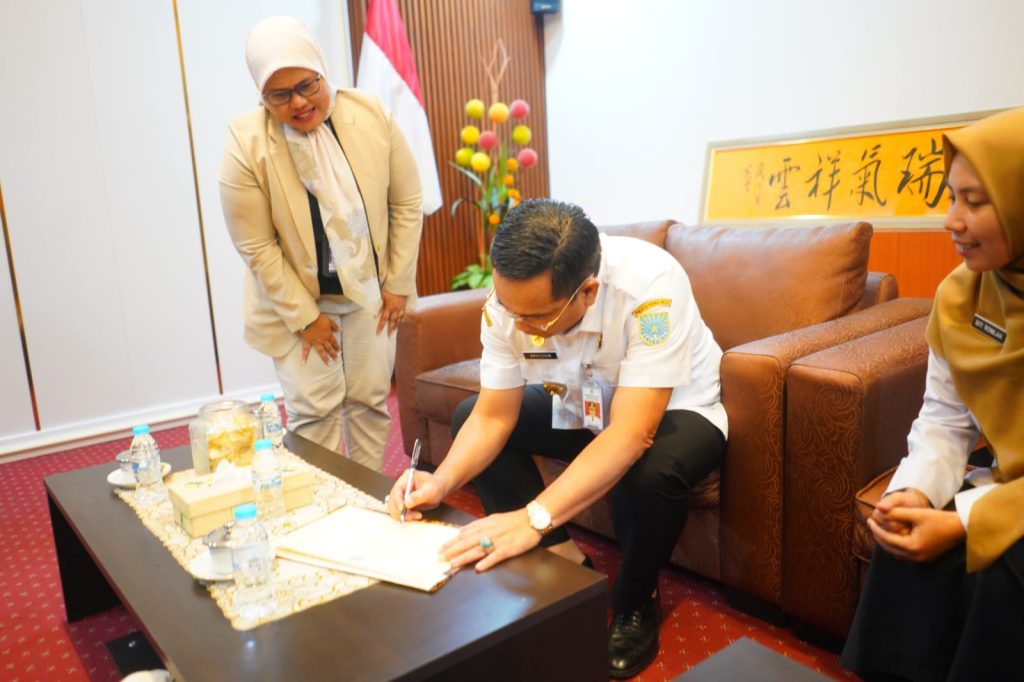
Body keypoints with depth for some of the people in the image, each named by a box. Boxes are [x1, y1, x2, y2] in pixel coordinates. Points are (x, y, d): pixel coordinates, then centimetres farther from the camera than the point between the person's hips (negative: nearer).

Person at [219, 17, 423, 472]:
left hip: (371, 291, 3)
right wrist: (305, 317, -11)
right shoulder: (246, 145, -16)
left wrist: (399, 283, -2)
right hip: (296, 300, -2)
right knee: (313, 411, 1)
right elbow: (257, 249, -13)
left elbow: (407, 203, -2)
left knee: (370, 400, 10)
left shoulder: (371, 114, -10)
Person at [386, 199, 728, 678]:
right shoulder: (510, 299, -23)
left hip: (673, 410, -5)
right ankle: (561, 558, 0)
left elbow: (632, 434, -41)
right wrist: (441, 482, -33)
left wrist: (533, 518, -50)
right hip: (582, 408, 5)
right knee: (466, 416, -8)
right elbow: (493, 416, -16)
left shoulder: (649, 287, -37)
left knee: (651, 471, -37)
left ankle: (635, 604, -4)